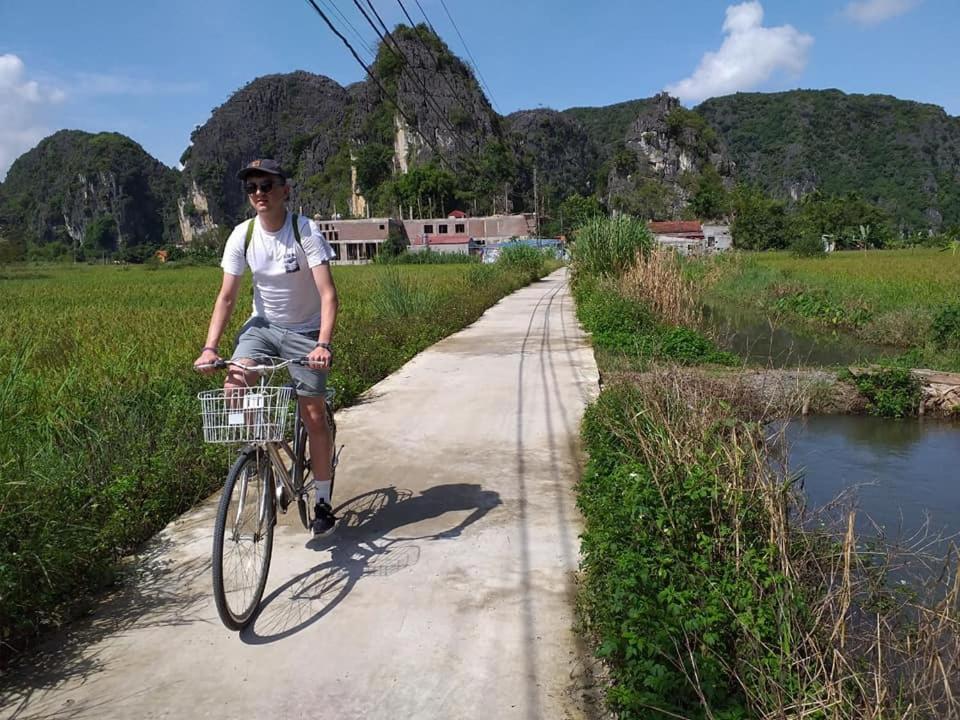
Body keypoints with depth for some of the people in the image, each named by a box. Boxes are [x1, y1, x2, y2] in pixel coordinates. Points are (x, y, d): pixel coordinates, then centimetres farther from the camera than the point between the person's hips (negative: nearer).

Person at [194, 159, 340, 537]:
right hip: (263, 324, 3)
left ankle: (323, 502, 13)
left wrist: (323, 344, -39)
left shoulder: (306, 231, -19)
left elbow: (328, 295, -26)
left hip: (304, 330, -3)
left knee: (314, 415, -3)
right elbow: (226, 296, -5)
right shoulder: (242, 236, -8)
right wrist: (210, 346, -16)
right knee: (234, 386, -24)